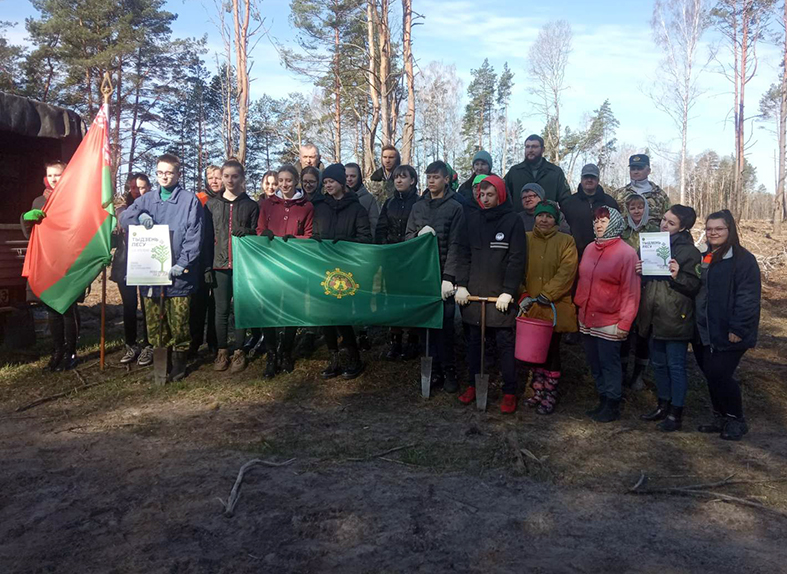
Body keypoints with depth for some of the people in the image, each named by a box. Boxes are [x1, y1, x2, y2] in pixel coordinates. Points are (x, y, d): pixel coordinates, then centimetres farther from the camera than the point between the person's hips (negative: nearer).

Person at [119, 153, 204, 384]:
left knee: (179, 321, 0)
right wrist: (140, 216, -13)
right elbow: (123, 217, 9)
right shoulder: (147, 199, 15)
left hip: (178, 274, -4)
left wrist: (182, 264, -14)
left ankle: (179, 361, 15)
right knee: (154, 321, 6)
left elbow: (194, 237, -5)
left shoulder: (190, 201, 0)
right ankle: (159, 363, 17)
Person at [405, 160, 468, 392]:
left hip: (443, 275, -4)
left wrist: (449, 277, -15)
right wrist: (418, 234, -9)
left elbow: (456, 245, -7)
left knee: (445, 323, -2)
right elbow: (407, 237, 15)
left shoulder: (455, 208, -2)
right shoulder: (418, 206, 12)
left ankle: (449, 371, 11)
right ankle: (435, 370, 16)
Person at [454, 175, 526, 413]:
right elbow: (464, 254, 10)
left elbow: (517, 259, -6)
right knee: (473, 341, 11)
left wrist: (508, 291, -12)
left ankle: (509, 393, 10)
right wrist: (461, 285, 0)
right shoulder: (472, 219, 9)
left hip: (500, 295, -4)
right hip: (472, 294, 4)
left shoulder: (513, 221, -2)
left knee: (505, 344, 0)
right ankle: (473, 385, 25)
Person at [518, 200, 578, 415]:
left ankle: (549, 397, 16)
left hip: (555, 308, -3)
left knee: (552, 352, 4)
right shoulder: (525, 239, 6)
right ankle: (538, 392, 26)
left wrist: (545, 296, -17)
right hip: (531, 308, 3)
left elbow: (566, 273, -11)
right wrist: (523, 296, -9)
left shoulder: (566, 242, -2)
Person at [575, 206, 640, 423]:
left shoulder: (626, 253, -10)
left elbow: (631, 291, -13)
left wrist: (625, 322, -17)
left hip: (609, 323, -6)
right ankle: (603, 401, 30)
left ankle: (612, 406, 18)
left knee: (609, 365, 4)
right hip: (587, 320, 6)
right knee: (595, 364, 15)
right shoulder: (590, 249, 8)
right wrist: (579, 306, 10)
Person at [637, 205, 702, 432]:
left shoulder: (689, 251, -7)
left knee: (676, 366, 1)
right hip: (654, 317, 7)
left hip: (675, 318, -7)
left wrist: (677, 276, -28)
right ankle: (663, 406, 30)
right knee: (659, 363, 16)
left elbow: (694, 286, -11)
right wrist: (639, 272, 0)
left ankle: (676, 413, 12)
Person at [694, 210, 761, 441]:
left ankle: (736, 420, 14)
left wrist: (738, 329, -20)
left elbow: (748, 298, -17)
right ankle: (720, 418, 27)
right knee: (711, 375, 12)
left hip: (728, 334, -7)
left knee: (720, 375, -7)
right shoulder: (704, 258, 14)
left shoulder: (743, 259, -11)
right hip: (704, 332, 8)